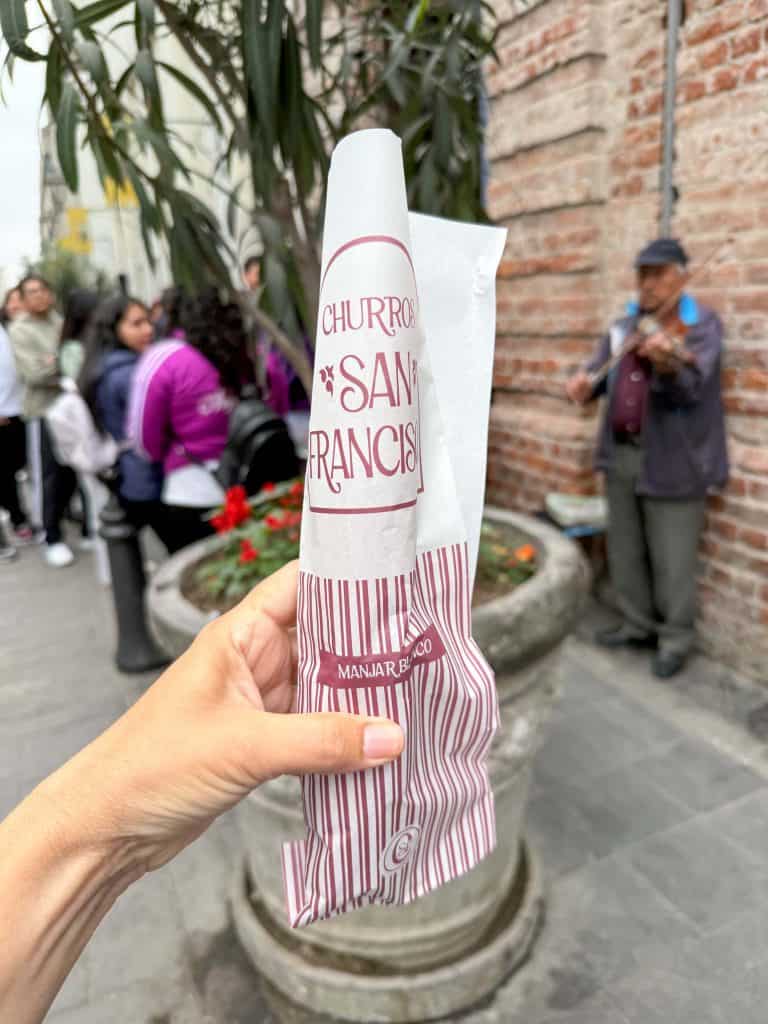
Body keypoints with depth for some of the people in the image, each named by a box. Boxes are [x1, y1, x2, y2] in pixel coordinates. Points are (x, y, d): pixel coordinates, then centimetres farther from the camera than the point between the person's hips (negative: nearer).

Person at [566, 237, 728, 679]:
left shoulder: (703, 324, -6)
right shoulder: (624, 326, 11)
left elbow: (692, 388, -20)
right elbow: (601, 370, 17)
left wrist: (669, 364, -42)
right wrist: (585, 383, -8)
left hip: (671, 459, -6)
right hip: (620, 454, 6)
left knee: (671, 559, 1)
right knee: (624, 550, 15)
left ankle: (675, 638, 18)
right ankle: (638, 623, 31)